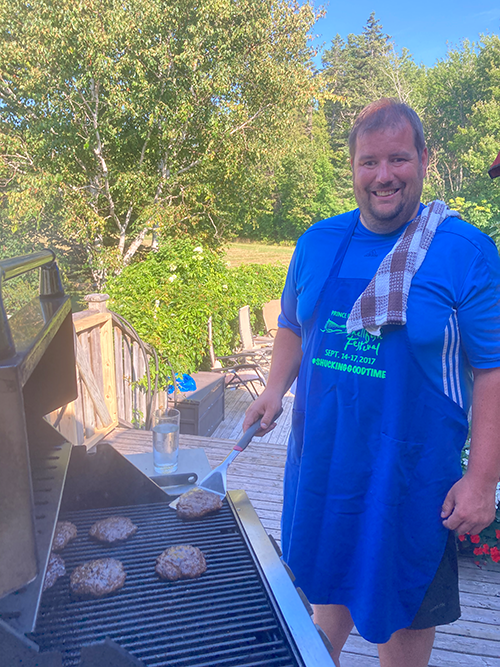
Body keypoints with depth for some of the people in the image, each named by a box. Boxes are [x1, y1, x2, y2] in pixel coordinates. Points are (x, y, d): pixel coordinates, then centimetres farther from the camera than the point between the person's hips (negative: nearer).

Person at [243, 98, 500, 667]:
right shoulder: (318, 242, 0)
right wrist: (276, 388, -1)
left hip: (409, 474, -4)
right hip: (321, 461, 4)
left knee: (404, 608, 16)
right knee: (330, 581, 25)